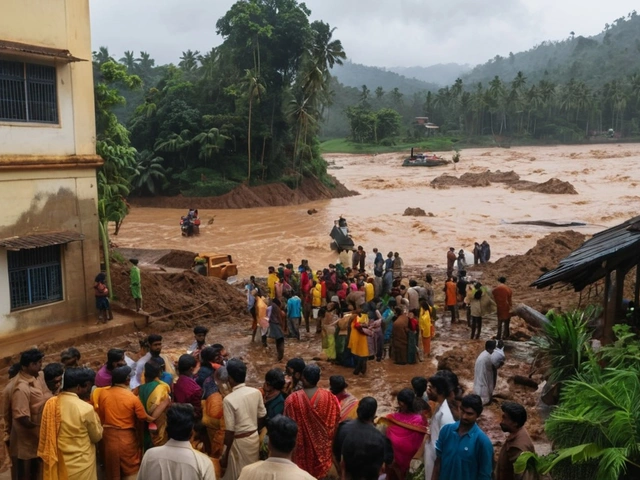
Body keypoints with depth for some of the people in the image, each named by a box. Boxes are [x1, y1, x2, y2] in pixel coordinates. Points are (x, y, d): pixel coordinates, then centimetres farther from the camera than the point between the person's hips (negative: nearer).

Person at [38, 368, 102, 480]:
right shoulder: (85, 409, -22)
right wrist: (94, 416, 4)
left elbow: (45, 435, 7)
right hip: (80, 467, -5)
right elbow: (97, 436, -7)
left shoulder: (50, 403, -6)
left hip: (57, 463, 6)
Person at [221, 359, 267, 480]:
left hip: (238, 442, -5)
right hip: (254, 438, 5)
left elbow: (230, 431, -20)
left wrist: (225, 455, -9)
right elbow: (262, 418, 4)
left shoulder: (229, 400, -23)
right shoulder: (256, 392, -8)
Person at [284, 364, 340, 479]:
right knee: (319, 470, 24)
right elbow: (334, 423, -6)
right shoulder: (329, 397, -18)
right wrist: (329, 438, 11)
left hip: (301, 445, -2)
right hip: (321, 444, 2)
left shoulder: (293, 399, -24)